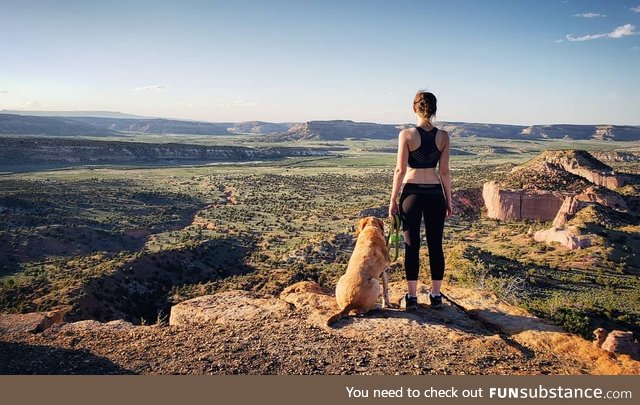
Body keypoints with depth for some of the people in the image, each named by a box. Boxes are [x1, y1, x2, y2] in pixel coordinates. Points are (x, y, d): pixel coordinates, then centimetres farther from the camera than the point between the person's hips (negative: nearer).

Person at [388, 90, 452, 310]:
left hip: (412, 193, -2)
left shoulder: (407, 134, -7)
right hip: (435, 193, 2)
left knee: (412, 246, 4)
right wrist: (449, 200, 12)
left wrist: (393, 199, -1)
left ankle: (412, 297, 9)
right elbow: (444, 172, 3)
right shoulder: (443, 136, 1)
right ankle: (436, 295, 18)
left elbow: (400, 170, -7)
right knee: (435, 245, 10)